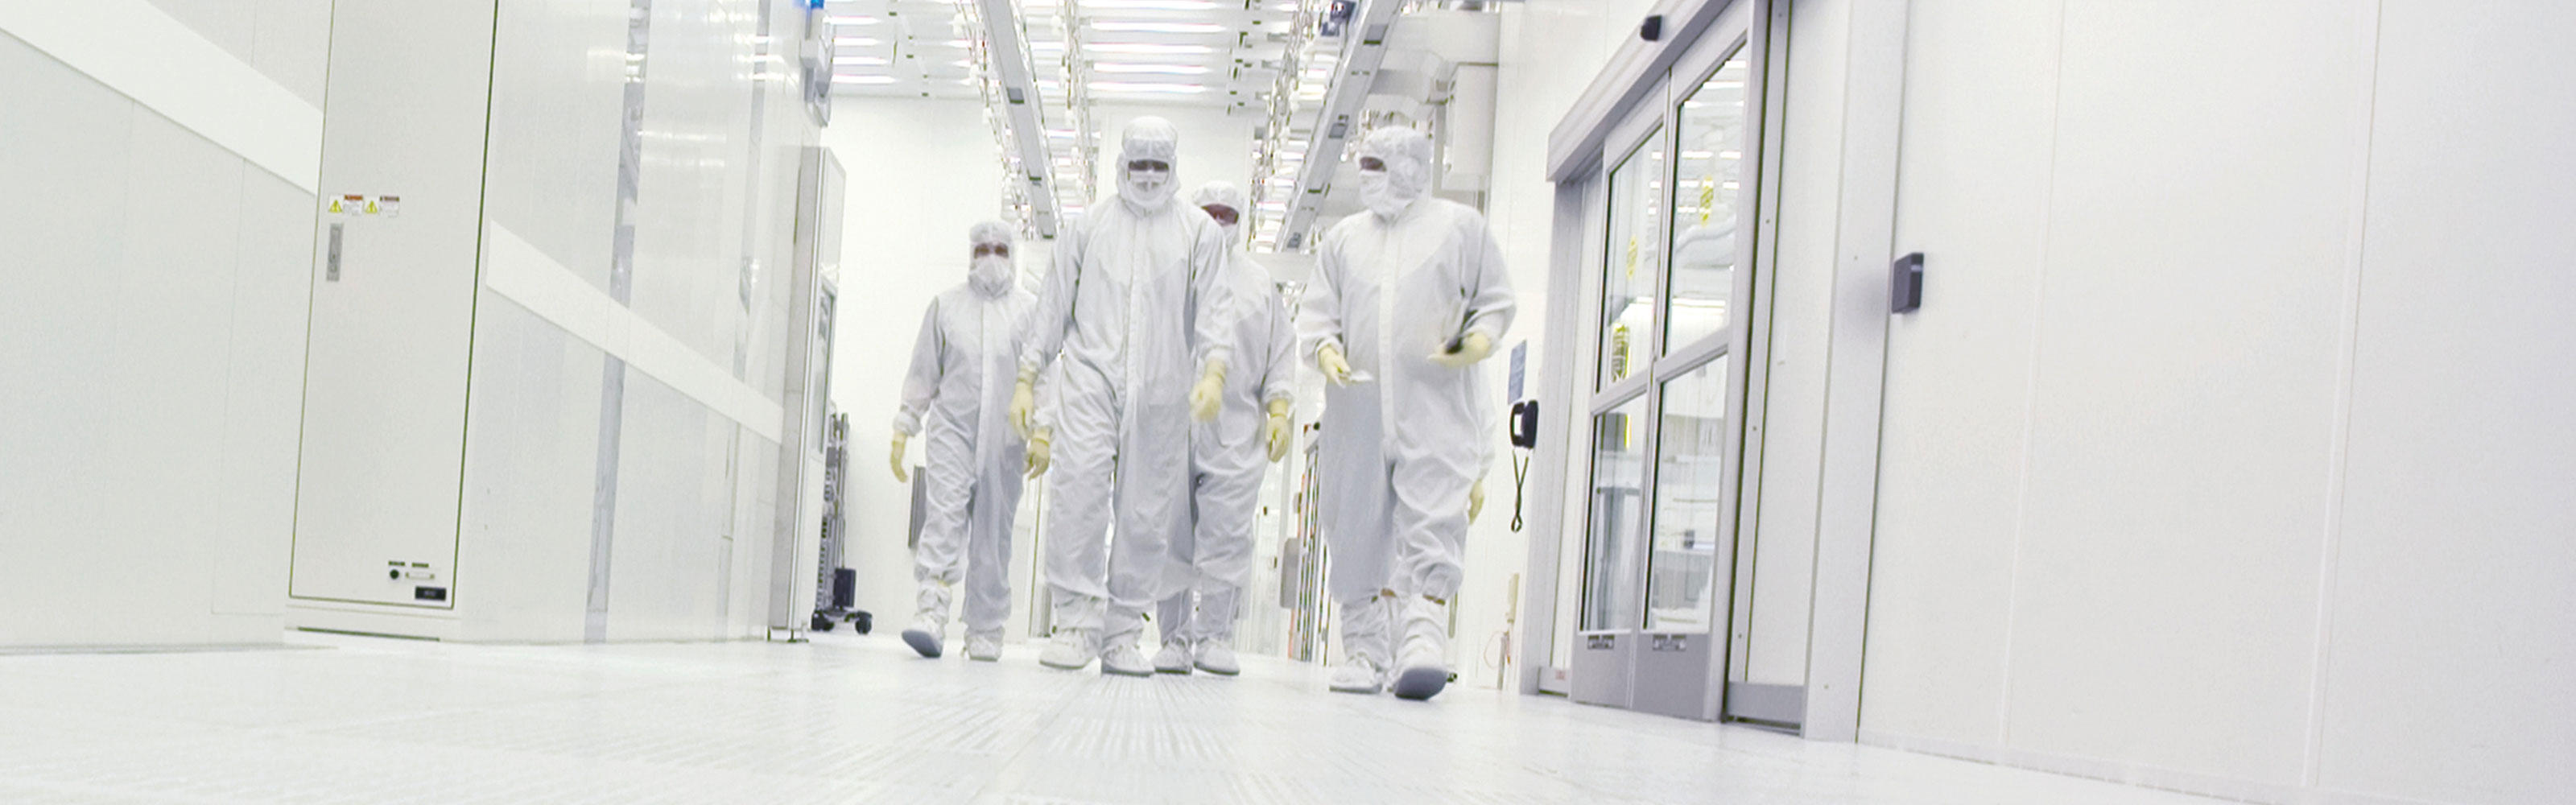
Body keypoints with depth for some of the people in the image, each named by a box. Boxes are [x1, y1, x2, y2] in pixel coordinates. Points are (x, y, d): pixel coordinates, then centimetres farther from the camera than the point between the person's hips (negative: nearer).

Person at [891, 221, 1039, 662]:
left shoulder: (1030, 309, 11)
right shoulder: (945, 305, 13)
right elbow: (923, 372, 14)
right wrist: (903, 431, 10)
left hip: (1005, 436, 0)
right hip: (952, 424, 0)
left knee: (993, 530, 1)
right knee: (946, 509, -19)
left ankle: (985, 633, 8)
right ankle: (932, 612, -28)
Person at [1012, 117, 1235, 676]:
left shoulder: (1199, 232, 13)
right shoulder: (1088, 227, 16)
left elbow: (1214, 309, 5)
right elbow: (1054, 305, 17)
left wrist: (1213, 372, -13)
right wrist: (1026, 378, 10)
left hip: (1161, 391, 0)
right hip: (1091, 374, 0)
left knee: (1146, 513, -2)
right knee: (1080, 488, -18)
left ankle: (1121, 635, 7)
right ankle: (1077, 623, -15)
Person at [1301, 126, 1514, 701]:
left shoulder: (1460, 226, 12)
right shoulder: (1342, 238, 21)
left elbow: (1496, 301, 11)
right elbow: (1316, 313, 14)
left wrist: (1479, 342, -10)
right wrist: (1326, 352, -8)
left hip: (1437, 406, -3)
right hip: (1358, 405, 4)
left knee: (1433, 524, -17)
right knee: (1356, 527, 3)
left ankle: (1425, 642, -23)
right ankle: (1363, 649, 12)